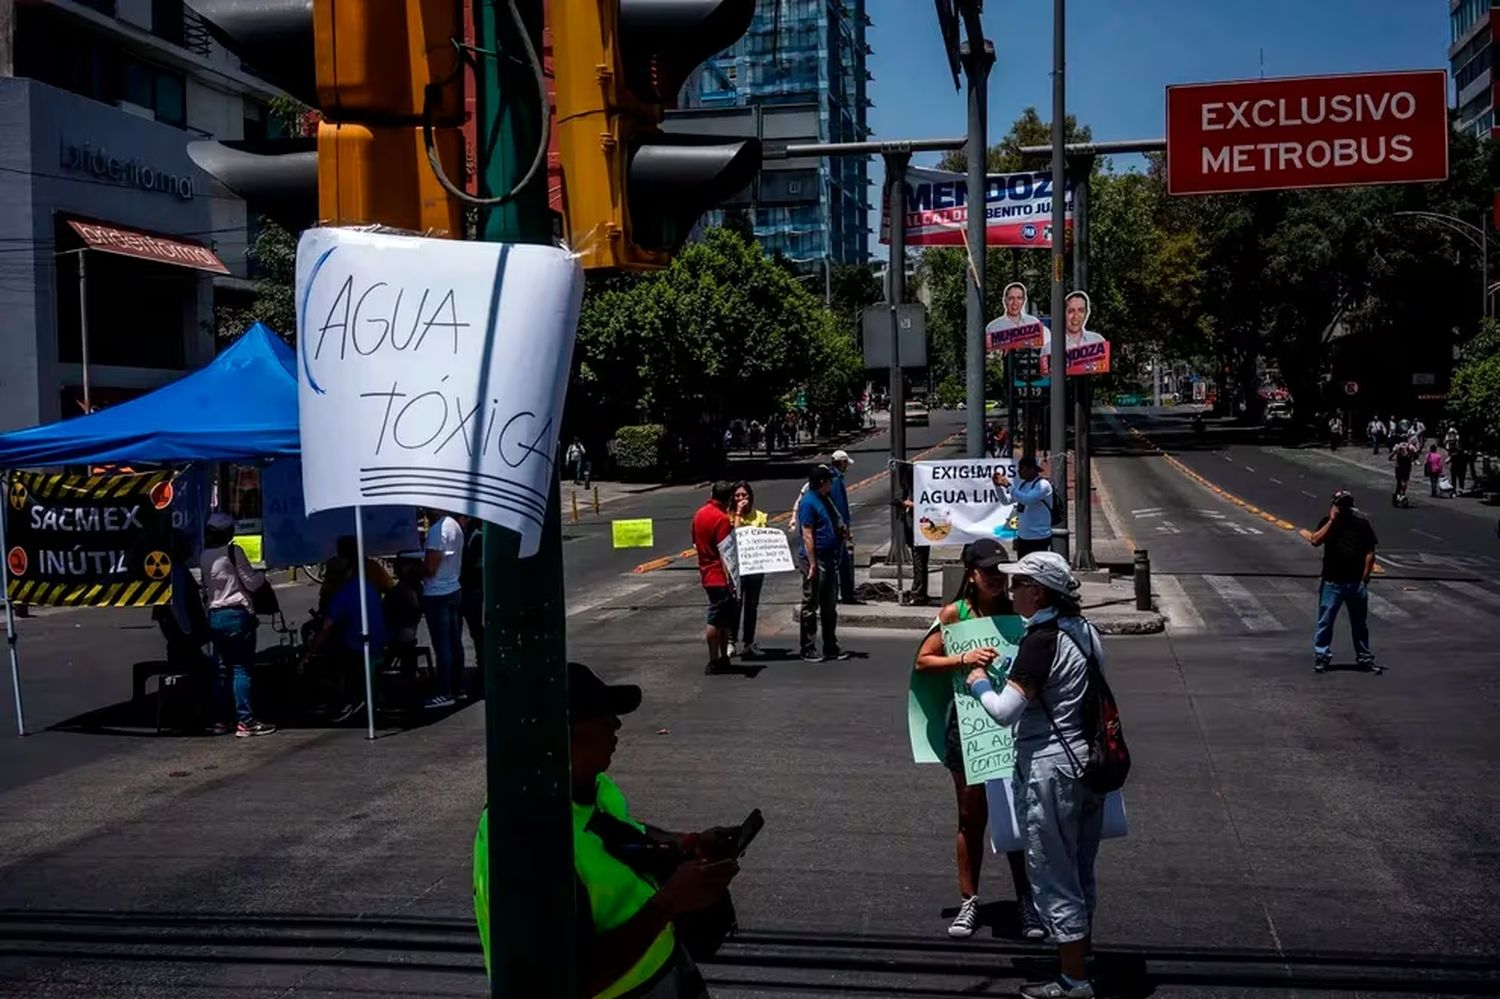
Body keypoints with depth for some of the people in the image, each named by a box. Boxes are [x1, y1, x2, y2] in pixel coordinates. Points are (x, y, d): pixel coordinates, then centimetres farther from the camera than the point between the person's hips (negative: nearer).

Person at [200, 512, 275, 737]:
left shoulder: (204, 556, 10)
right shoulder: (233, 551, -10)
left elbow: (206, 585, 15)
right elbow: (251, 583, -7)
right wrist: (262, 575, 11)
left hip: (214, 615, 7)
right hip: (237, 615, -7)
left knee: (222, 668, 12)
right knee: (243, 668, -5)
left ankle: (220, 719, 15)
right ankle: (245, 721, -6)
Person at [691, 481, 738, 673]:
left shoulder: (699, 514, 10)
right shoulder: (721, 518, -17)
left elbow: (696, 543, 19)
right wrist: (730, 580, -22)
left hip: (707, 573, 9)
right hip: (719, 576, -9)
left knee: (724, 618, 16)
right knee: (716, 619, -4)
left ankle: (722, 657, 20)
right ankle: (714, 662, 1)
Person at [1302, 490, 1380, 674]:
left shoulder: (1361, 523, 1)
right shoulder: (1327, 522, 1)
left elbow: (1370, 552, 3)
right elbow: (1315, 541, -16)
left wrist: (1364, 578, -2)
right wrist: (1332, 520, -16)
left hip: (1356, 582, 1)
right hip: (1331, 582, -1)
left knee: (1360, 623, 12)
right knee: (1325, 621, 0)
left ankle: (1365, 657, 23)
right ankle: (1321, 656, 8)